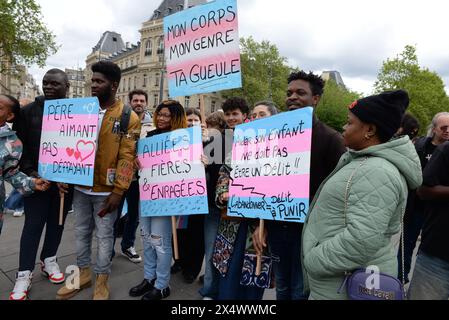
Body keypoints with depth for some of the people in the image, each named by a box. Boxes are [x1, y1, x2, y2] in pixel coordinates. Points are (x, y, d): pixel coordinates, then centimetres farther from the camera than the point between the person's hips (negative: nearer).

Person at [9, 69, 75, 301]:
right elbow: (19, 145, 0)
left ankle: (49, 260, 33)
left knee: (57, 222, 14)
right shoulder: (29, 111, 1)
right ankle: (24, 273, 16)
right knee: (33, 224, 3)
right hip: (37, 178, -1)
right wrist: (29, 172, -9)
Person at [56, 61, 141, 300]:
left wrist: (118, 191, -17)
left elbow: (126, 157, -13)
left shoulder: (128, 118, -9)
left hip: (105, 190, -5)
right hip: (80, 186, 5)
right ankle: (83, 274, 37)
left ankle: (101, 280, 27)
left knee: (104, 235, 9)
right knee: (81, 232, 17)